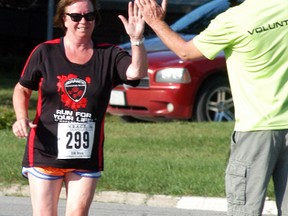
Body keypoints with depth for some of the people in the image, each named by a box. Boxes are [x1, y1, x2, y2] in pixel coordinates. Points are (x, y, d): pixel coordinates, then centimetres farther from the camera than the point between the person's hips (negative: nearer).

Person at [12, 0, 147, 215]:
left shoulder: (109, 56, 1)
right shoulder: (45, 53, -1)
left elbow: (137, 72, -18)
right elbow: (22, 89, 12)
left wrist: (137, 40, -34)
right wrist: (22, 118, -6)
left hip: (87, 155, 1)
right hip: (45, 152, -1)